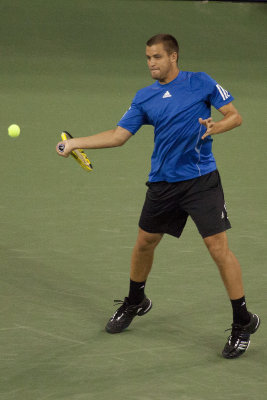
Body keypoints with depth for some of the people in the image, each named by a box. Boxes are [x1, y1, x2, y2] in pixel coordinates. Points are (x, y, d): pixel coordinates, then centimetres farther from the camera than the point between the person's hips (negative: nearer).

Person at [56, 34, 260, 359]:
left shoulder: (201, 83, -2)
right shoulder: (144, 98, 8)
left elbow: (235, 116, 0)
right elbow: (118, 135, 5)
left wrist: (215, 127, -21)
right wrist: (75, 143, -3)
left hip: (201, 180, -5)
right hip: (163, 183, 5)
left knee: (218, 247, -11)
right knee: (144, 243, 15)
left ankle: (243, 322, -2)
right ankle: (135, 302, 41)